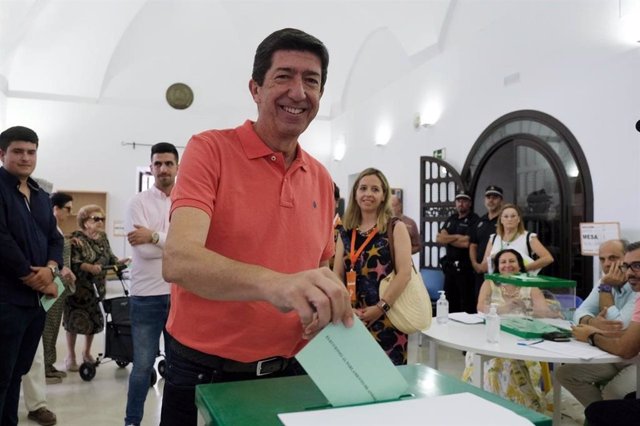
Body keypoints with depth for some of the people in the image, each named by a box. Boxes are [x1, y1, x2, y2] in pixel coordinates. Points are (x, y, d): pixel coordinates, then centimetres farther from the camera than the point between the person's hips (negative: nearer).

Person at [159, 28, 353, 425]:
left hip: (290, 372, 5)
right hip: (205, 373, -4)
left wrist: (328, 305, -9)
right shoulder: (210, 150, -11)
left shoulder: (322, 179, 4)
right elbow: (178, 260, -25)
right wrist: (273, 283, -40)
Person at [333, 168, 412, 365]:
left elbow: (405, 272, -9)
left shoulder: (395, 228, 1)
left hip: (386, 318, -3)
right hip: (353, 318, 4)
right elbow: (337, 275, 7)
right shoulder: (346, 232, 11)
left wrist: (380, 308, -16)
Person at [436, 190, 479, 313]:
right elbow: (439, 239, 5)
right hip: (450, 266, 7)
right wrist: (457, 237, -10)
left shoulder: (474, 220, -7)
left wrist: (447, 238, -2)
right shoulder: (451, 219, 15)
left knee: (467, 305, -3)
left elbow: (466, 242, -17)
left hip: (465, 267, -7)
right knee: (450, 303, 13)